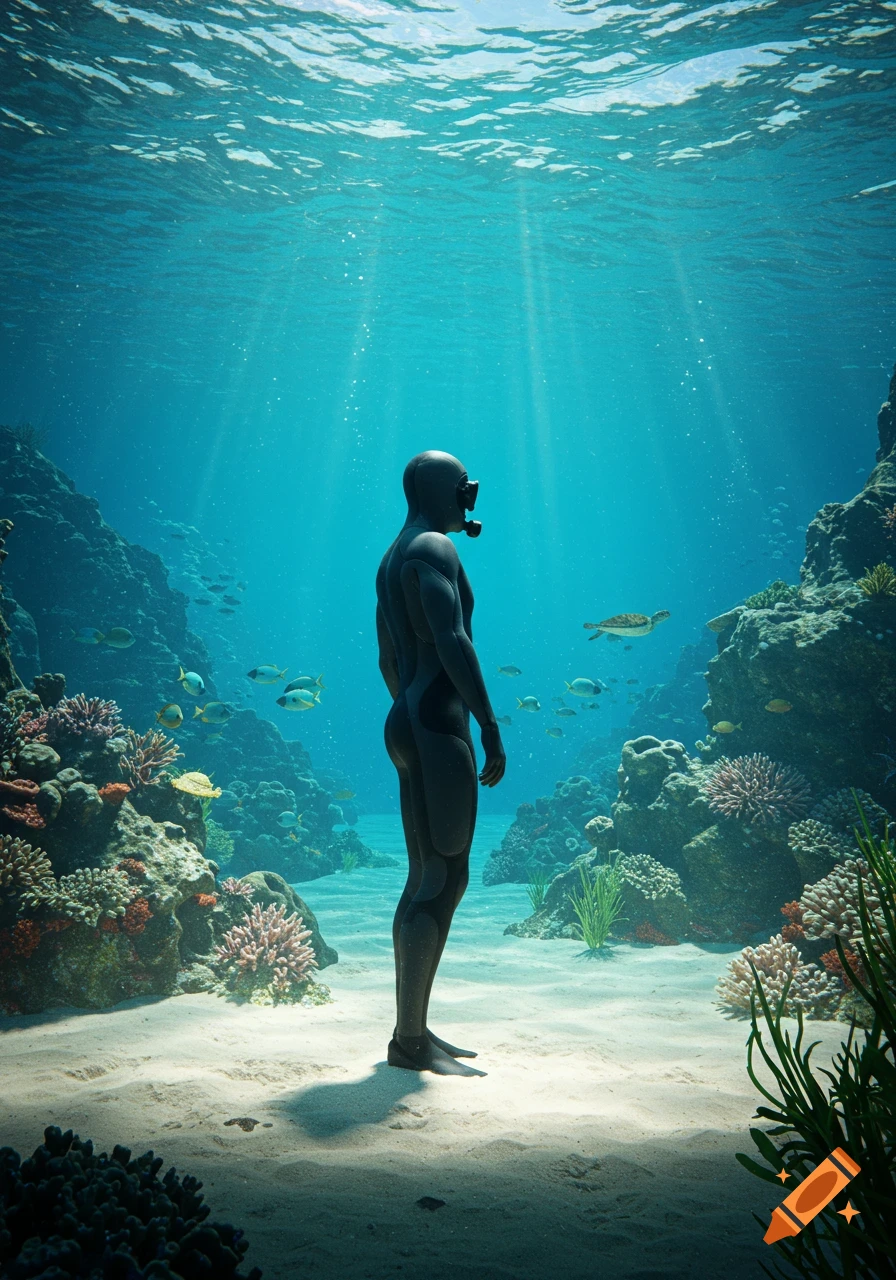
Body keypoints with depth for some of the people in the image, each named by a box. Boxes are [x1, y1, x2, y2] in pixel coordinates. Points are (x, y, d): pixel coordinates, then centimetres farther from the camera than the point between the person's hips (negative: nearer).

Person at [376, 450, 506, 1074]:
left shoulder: (393, 559, 22)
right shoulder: (434, 548, -8)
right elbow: (453, 640, -21)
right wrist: (491, 725, -22)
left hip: (408, 724, 11)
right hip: (438, 723, -11)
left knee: (427, 879, 12)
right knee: (444, 879, -9)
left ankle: (415, 1029, 18)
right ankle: (409, 1041, -4)